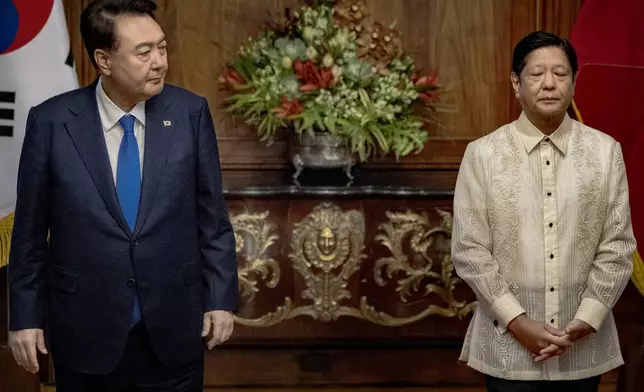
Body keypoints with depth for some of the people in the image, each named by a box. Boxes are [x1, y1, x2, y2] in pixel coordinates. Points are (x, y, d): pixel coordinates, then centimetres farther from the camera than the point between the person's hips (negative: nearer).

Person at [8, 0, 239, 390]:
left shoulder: (191, 112, -4)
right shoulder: (51, 122, -7)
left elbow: (212, 216, 1)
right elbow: (30, 231, 0)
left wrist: (221, 298, 0)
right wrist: (26, 316, 1)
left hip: (173, 329, 1)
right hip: (85, 331, -1)